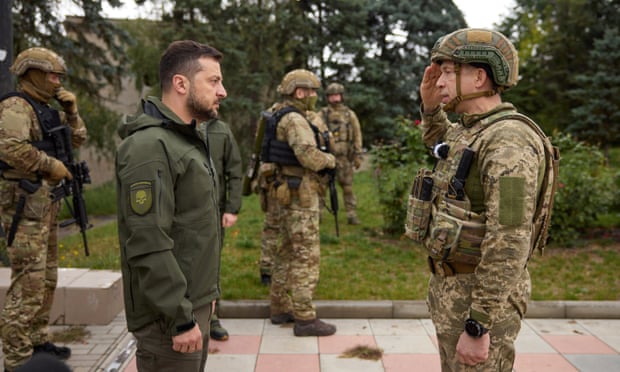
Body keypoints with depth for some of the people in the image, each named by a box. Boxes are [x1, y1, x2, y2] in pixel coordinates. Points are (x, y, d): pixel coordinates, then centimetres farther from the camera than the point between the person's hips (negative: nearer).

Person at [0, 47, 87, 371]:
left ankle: (37, 342, 29)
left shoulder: (47, 110, 16)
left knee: (47, 278, 16)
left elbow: (77, 139, 22)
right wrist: (51, 165, -20)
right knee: (28, 283, -8)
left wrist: (71, 110, 9)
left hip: (47, 202, 10)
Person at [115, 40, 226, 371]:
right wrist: (181, 318, -21)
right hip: (169, 314, -9)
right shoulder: (150, 146, -19)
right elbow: (149, 245, -24)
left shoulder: (189, 139, 12)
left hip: (194, 304, 9)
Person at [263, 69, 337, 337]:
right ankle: (305, 319, 0)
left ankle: (280, 308, 25)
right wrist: (330, 160, -6)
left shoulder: (282, 117, 15)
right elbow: (311, 157, -26)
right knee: (307, 256, -5)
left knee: (288, 252, 16)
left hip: (289, 193, 10)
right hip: (300, 194, -10)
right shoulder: (294, 119, -17)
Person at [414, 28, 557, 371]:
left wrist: (477, 327, -25)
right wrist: (430, 106, 11)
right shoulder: (473, 131, 7)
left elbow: (508, 244, -27)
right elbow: (439, 142, 32)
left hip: (482, 295, -10)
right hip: (452, 284, 10)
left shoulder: (508, 141, -23)